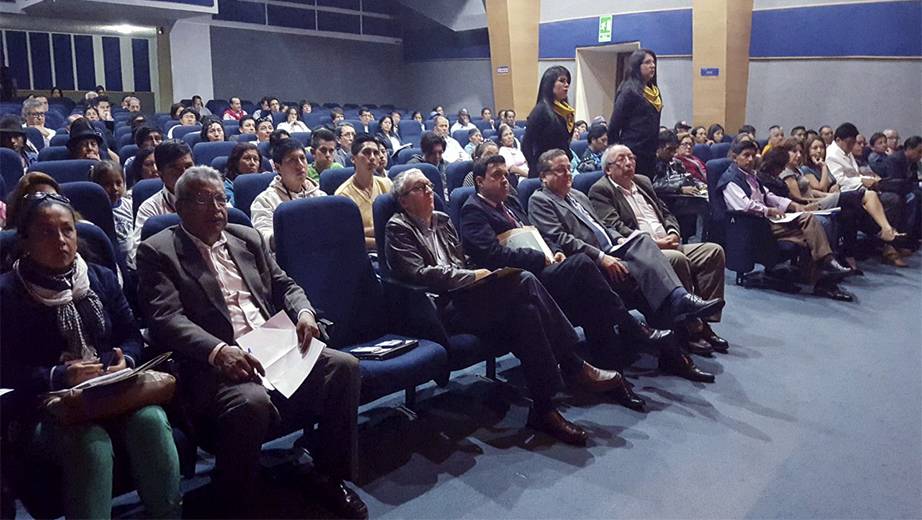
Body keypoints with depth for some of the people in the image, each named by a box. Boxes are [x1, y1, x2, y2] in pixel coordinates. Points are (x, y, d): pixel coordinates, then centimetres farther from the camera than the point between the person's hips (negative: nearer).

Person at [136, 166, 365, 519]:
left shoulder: (248, 239, 20)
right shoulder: (158, 252, 3)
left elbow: (285, 285, 22)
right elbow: (166, 318, -10)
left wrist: (304, 312, -3)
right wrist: (219, 351, -27)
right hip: (217, 362, -6)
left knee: (343, 366, -15)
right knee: (250, 401, -36)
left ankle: (327, 477, 2)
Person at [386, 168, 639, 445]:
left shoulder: (441, 220, 25)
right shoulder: (398, 229, 3)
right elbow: (419, 274, -11)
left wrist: (479, 273, 2)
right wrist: (472, 275, -13)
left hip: (463, 296, 7)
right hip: (443, 310, -7)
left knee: (526, 310, -24)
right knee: (524, 281, -25)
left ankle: (545, 409, -21)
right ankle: (574, 368, -18)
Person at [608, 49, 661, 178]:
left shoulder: (654, 90, 14)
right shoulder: (629, 91, -10)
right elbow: (614, 125, -11)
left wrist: (656, 150, 17)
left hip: (650, 153, 8)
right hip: (633, 152, -8)